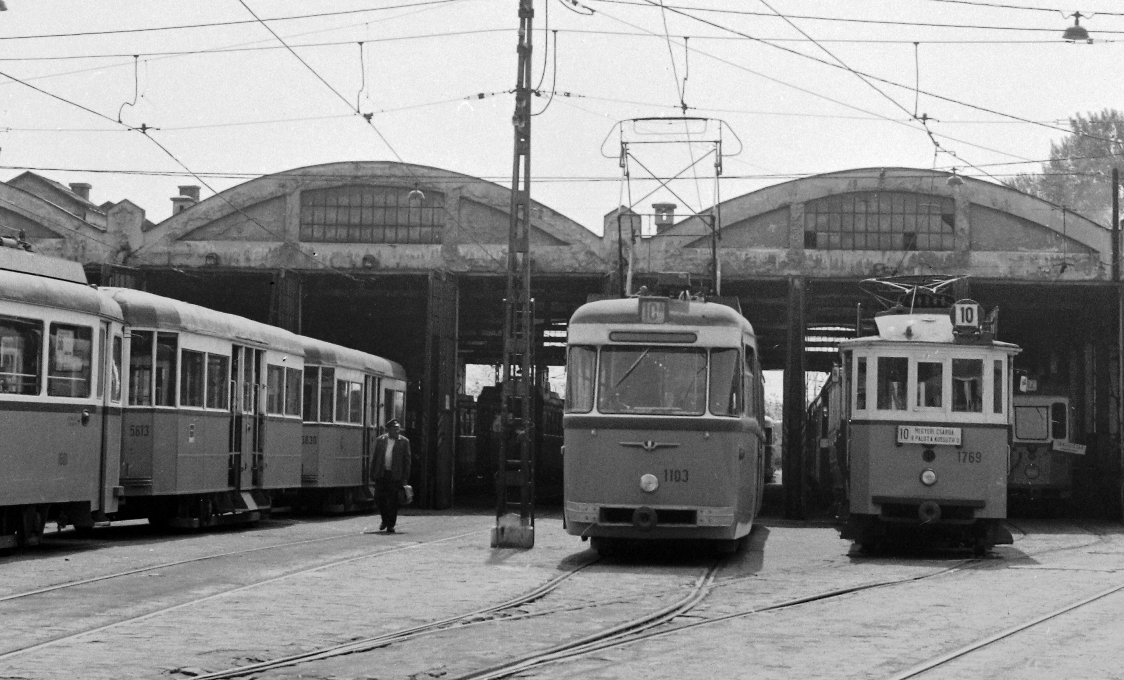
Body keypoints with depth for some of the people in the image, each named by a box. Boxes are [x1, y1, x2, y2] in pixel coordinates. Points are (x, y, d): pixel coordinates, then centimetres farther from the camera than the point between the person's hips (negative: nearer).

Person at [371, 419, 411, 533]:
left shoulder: (404, 441, 2)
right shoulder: (380, 441, 8)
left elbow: (407, 460, 2)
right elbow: (375, 458, 11)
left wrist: (405, 478, -4)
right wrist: (372, 474, 6)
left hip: (395, 475, -2)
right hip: (381, 474, 2)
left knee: (393, 501, -2)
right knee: (379, 498, 1)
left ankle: (391, 525, 8)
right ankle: (385, 519, 24)